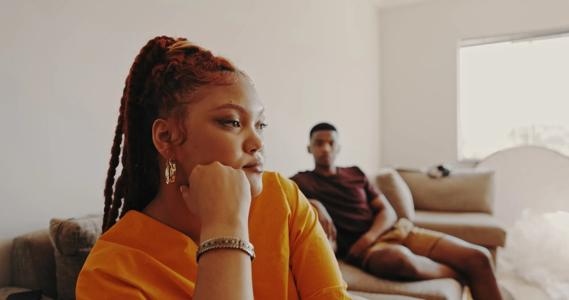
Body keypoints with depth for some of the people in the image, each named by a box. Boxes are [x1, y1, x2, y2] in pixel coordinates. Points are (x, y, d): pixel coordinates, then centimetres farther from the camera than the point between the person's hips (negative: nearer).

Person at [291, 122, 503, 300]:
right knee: (402, 259, -39)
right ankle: (460, 275, -9)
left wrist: (369, 237, -9)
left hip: (394, 231, 5)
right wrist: (313, 204, -28)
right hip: (360, 247, -5)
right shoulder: (302, 181, 7)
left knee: (479, 257, -10)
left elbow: (388, 211, 12)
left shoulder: (356, 174, 19)